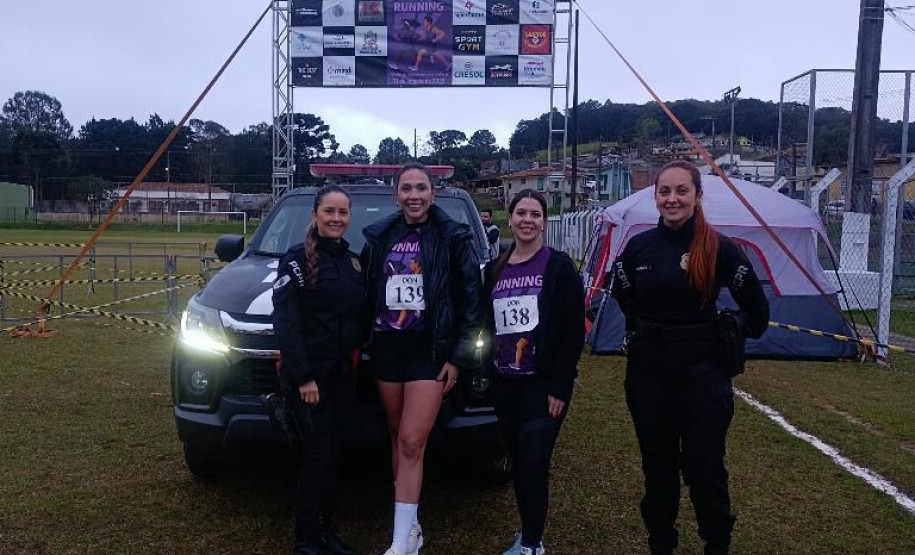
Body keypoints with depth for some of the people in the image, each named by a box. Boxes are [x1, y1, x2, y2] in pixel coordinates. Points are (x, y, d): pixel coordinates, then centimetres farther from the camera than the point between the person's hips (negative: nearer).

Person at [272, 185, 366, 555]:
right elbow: (284, 323, -14)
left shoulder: (353, 261, 12)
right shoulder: (296, 259, -9)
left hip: (341, 373, 6)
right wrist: (303, 377, -19)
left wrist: (355, 350, 2)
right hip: (306, 374, -6)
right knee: (317, 455, -4)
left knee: (331, 453, 13)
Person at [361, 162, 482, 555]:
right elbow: (367, 294, 13)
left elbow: (471, 300, -4)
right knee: (397, 437, 11)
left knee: (412, 442, -9)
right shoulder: (379, 237, 7)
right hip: (387, 348, 5)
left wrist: (459, 357, -7)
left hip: (430, 350, -4)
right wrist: (361, 342, 9)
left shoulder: (453, 238, -4)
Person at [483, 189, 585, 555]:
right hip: (505, 383, 5)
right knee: (518, 463, 11)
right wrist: (491, 372, 9)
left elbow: (574, 330, -10)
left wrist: (560, 386, -14)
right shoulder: (494, 270, 9)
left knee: (534, 463, -8)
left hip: (544, 383, -5)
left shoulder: (559, 266, -6)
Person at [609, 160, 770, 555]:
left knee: (703, 464, -1)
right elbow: (622, 297, 19)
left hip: (702, 367, -3)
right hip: (647, 367, 3)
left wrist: (738, 337, 9)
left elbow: (755, 303, 2)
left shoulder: (718, 247, -9)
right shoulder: (638, 247, 1)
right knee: (657, 462, 13)